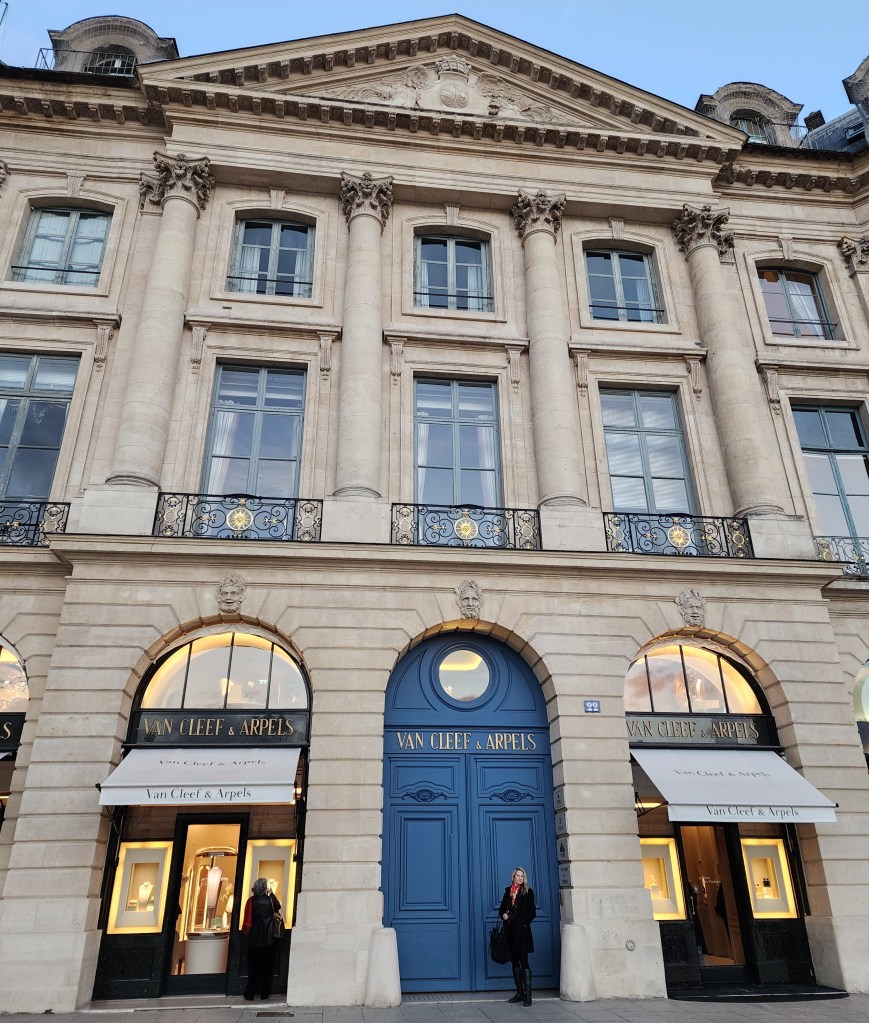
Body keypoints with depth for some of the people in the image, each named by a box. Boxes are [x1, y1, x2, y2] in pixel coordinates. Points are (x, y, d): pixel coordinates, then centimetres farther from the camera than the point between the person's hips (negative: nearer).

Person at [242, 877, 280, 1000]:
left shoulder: (252, 901, -9)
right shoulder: (270, 900, -16)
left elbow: (248, 919, -1)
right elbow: (278, 907, 4)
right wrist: (271, 894, 4)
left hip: (254, 938, 2)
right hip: (268, 938, -2)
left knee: (253, 966, 14)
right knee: (267, 966, 12)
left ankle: (250, 994, 17)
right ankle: (264, 993, 18)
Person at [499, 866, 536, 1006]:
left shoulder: (528, 892, -1)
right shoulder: (508, 891, 11)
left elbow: (532, 912, -4)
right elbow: (501, 909, 16)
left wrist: (524, 923, -11)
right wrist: (503, 915, -4)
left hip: (522, 931, -5)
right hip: (511, 931, 5)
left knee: (524, 962, -8)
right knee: (514, 962, 10)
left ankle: (527, 995, -7)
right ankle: (519, 993, 19)